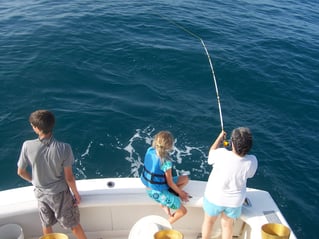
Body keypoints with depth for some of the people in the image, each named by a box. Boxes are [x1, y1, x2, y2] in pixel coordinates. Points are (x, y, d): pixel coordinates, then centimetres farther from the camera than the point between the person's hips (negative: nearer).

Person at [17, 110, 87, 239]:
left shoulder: (27, 146, -23)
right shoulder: (63, 148, -29)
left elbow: (21, 172, -7)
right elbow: (69, 177, -20)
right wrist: (76, 194, -2)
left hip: (40, 193, 3)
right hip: (60, 194, -2)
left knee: (46, 225, 26)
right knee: (74, 225, 18)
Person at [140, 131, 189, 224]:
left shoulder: (150, 150, -11)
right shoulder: (166, 162, -30)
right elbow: (170, 183, -16)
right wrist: (180, 193, 1)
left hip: (149, 186, 8)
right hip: (157, 193, -8)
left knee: (185, 179, 14)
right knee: (183, 211, 2)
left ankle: (165, 203, 8)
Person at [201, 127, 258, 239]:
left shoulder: (222, 154, -32)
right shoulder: (252, 161, -25)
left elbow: (211, 152, -7)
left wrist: (220, 138, 7)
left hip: (215, 197, -2)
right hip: (234, 201, 2)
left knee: (209, 221, 25)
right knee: (227, 225, 25)